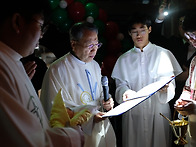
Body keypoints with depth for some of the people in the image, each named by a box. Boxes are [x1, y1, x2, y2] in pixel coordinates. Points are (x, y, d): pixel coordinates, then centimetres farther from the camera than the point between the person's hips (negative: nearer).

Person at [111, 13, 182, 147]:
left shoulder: (164, 54, 3)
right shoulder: (123, 59, 10)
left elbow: (171, 84, -2)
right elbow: (120, 85, 5)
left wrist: (165, 88, -25)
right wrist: (126, 92, -18)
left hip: (158, 112, -1)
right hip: (132, 113, 2)